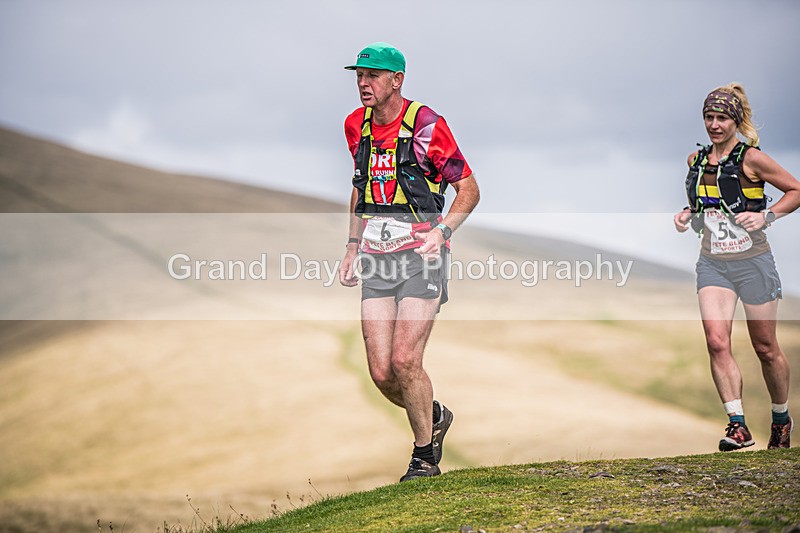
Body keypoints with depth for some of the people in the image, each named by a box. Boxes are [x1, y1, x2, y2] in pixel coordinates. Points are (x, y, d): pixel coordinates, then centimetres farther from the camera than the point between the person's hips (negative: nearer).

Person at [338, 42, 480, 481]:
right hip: (376, 260, 5)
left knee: (404, 361, -14)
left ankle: (424, 457, 6)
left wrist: (441, 231, -19)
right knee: (381, 372, -2)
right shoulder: (356, 125, 9)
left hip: (420, 254, -5)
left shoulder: (426, 124, -9)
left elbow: (469, 188, -4)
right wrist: (352, 247, 19)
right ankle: (435, 417, 28)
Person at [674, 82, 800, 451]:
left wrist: (766, 216, -14)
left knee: (765, 348, 7)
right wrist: (688, 215, 6)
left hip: (752, 263, -4)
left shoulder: (751, 158, -8)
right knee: (717, 341, -15)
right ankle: (738, 425, -14)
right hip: (712, 264, 4)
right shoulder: (697, 160, 8)